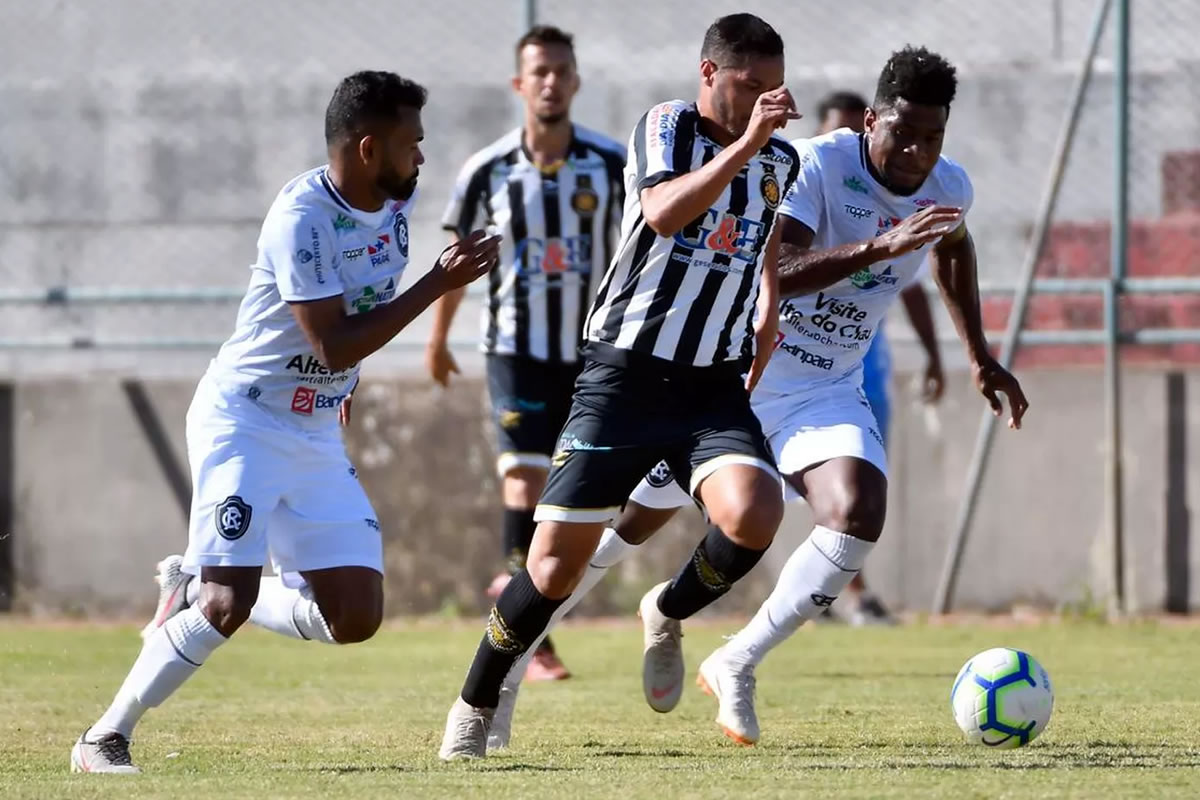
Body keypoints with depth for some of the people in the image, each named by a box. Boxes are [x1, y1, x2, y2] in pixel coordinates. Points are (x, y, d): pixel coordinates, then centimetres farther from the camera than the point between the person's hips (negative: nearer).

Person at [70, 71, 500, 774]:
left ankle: (195, 590, 18)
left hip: (319, 437, 8)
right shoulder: (301, 218, -23)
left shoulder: (399, 198, 1)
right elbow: (336, 346, -25)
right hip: (243, 420, -8)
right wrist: (441, 282, -24)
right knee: (230, 604, -20)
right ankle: (105, 740, -6)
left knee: (356, 617, -2)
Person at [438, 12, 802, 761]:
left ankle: (667, 615, 6)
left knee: (754, 515, -26)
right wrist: (744, 144, -36)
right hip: (624, 379, -4)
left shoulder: (782, 163, 8)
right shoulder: (666, 128, -8)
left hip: (716, 385, 4)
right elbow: (663, 214, -29)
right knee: (556, 566, -3)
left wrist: (762, 357, 31)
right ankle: (474, 710, 20)